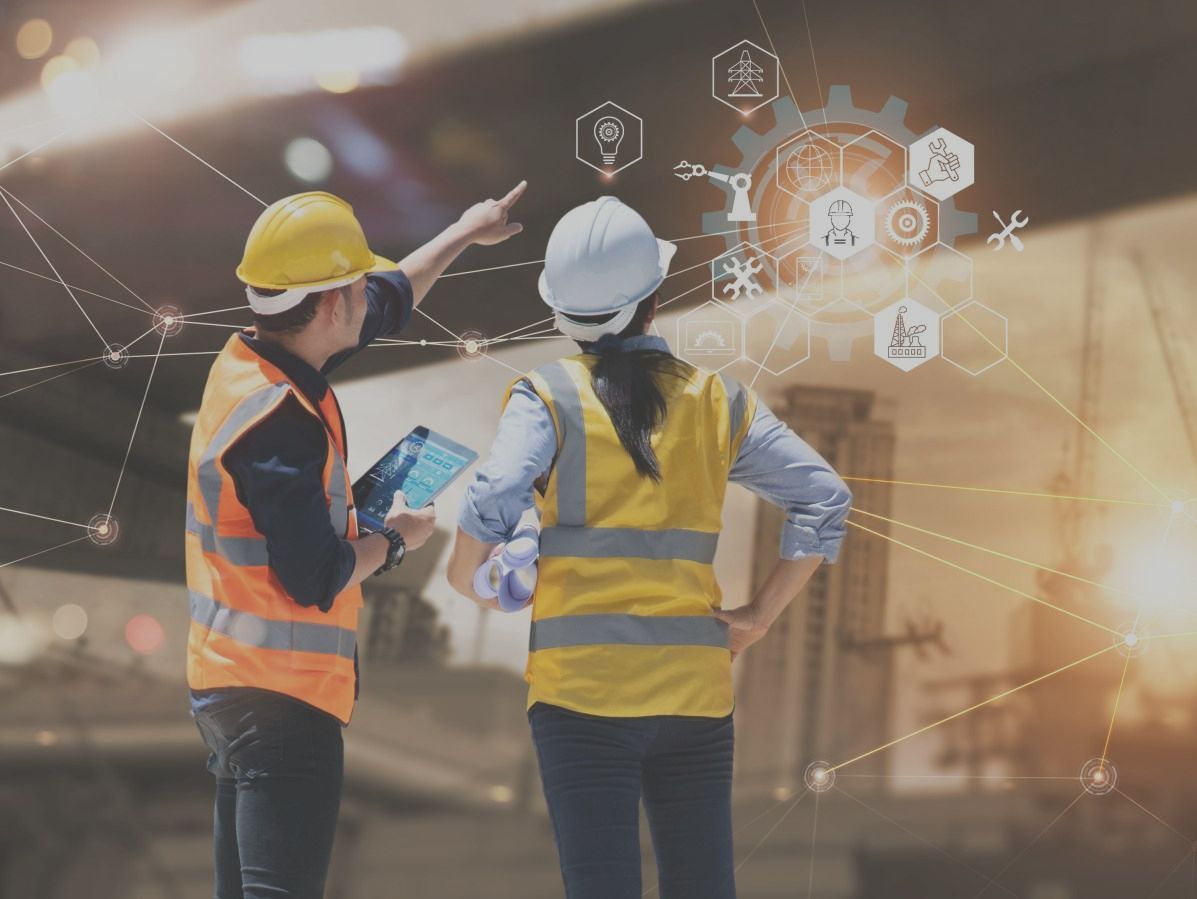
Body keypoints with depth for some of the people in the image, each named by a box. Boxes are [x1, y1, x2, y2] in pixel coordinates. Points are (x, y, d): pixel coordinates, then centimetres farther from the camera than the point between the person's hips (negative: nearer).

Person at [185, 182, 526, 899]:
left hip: (232, 685, 10)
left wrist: (464, 233, 33)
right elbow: (316, 580, -22)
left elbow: (387, 303, 23)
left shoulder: (250, 360, 6)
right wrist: (397, 539, -4)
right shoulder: (279, 422, -22)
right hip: (283, 702, -10)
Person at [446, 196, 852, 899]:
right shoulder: (718, 401, 6)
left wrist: (466, 578, 3)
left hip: (582, 684, -3)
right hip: (695, 689, 3)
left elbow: (493, 504, -17)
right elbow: (827, 498, 3)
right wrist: (760, 615, 7)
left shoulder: (547, 398, -3)